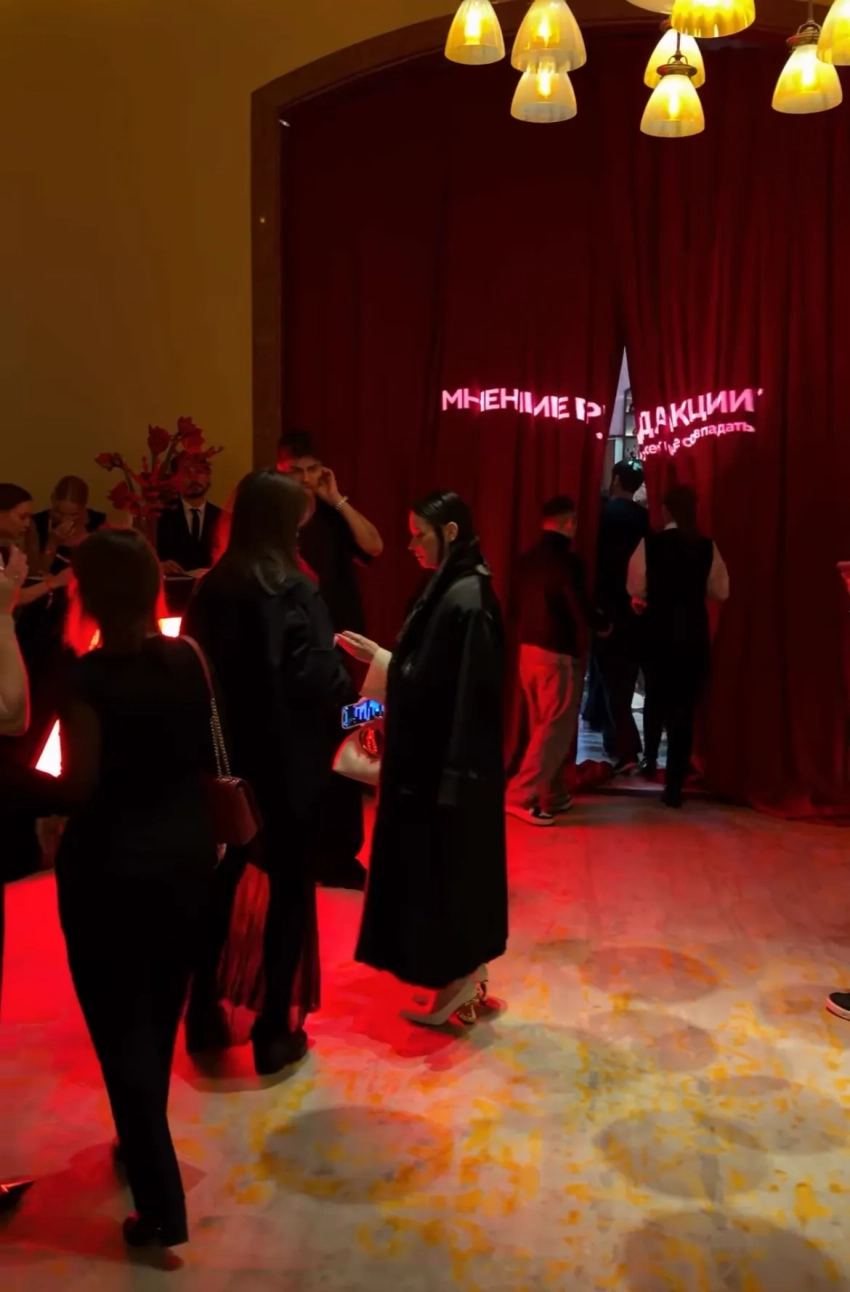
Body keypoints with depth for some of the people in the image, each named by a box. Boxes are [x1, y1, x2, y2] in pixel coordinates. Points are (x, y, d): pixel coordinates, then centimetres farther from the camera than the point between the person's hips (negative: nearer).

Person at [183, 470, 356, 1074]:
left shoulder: (211, 589, 0)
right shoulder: (294, 591, -16)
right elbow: (322, 679, -19)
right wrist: (358, 704, 1)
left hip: (223, 755, 5)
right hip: (288, 760, -5)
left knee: (220, 881, 18)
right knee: (289, 889, 9)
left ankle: (203, 1016, 30)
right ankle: (275, 1031, 17)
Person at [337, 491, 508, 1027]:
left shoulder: (465, 598, -22)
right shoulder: (457, 588, 9)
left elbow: (433, 681, -25)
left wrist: (377, 659, -15)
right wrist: (382, 657, 7)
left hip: (447, 757, -10)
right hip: (447, 752, 10)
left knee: (443, 863, 2)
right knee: (454, 862, 18)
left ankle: (459, 978, 17)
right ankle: (467, 968, 30)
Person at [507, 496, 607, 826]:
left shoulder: (528, 559, 6)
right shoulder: (568, 561, -16)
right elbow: (581, 611, -15)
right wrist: (603, 624, 5)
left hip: (529, 648, 8)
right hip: (559, 654, -8)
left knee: (542, 726, 14)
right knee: (556, 729, -1)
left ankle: (552, 795, 23)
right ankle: (521, 795, -5)